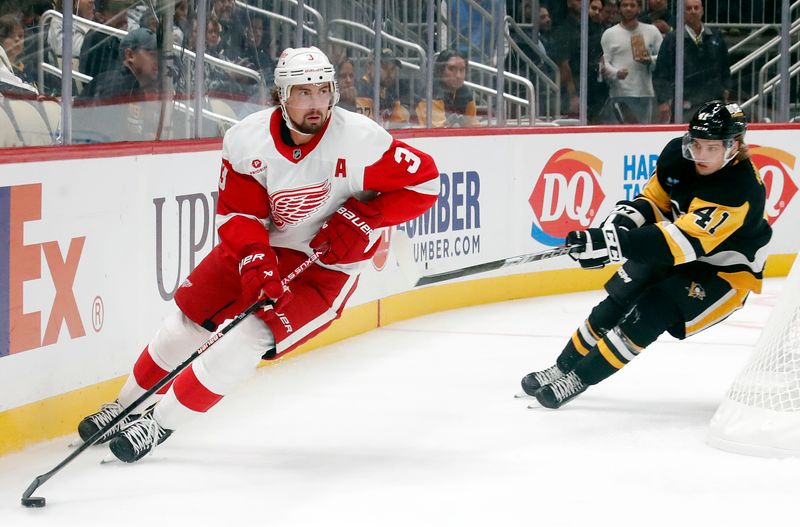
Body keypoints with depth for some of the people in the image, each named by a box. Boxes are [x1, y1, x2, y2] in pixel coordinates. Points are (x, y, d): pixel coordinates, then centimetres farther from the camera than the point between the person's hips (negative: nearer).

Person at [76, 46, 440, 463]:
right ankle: (129, 405, 30)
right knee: (189, 318, 6)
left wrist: (362, 218, -24)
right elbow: (237, 213, -13)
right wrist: (255, 263, -31)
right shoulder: (247, 139, -17)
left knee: (249, 334, -18)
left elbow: (424, 181, -17)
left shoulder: (359, 140, -25)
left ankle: (162, 422, -3)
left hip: (326, 262, -4)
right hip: (261, 244, 4)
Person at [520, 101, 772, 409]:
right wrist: (625, 219, -20)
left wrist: (613, 244, -50)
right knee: (619, 300, -3)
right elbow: (654, 198, 4)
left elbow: (685, 242, -42)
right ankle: (563, 367, 14)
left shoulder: (740, 190, -36)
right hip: (673, 251, 7)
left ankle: (580, 378, -9)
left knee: (649, 313, -21)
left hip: (725, 272, -7)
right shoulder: (678, 153, -13)